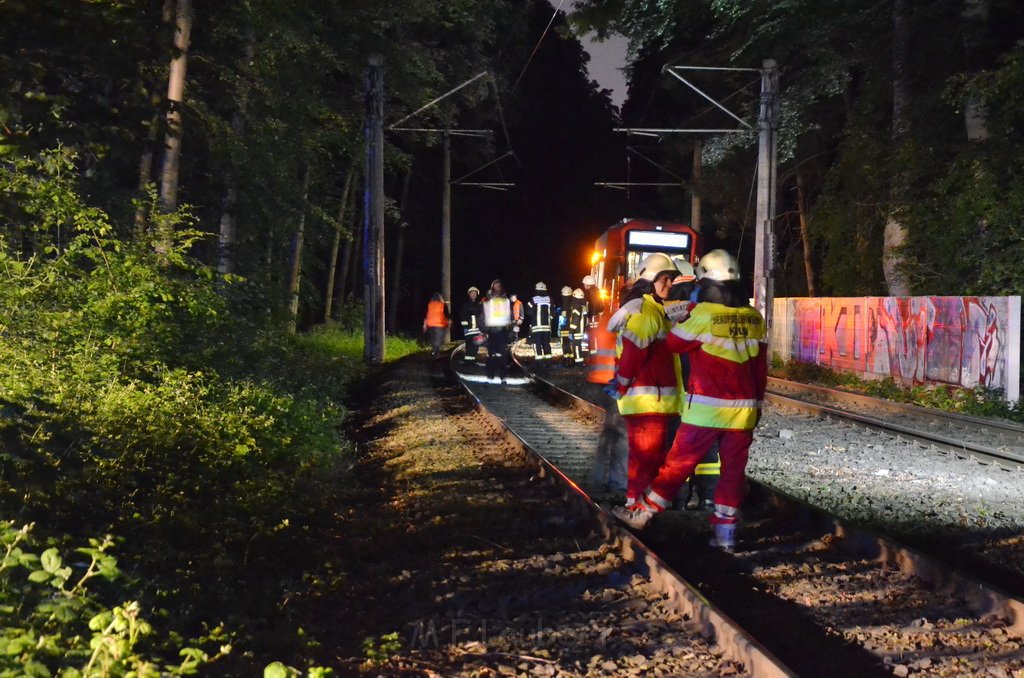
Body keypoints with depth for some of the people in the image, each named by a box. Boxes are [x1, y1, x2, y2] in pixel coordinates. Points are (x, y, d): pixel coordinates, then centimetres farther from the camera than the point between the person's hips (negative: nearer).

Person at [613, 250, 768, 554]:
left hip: (706, 408, -4)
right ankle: (725, 533, 11)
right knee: (733, 470, 9)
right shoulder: (754, 317, 5)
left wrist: (688, 315, 16)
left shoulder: (703, 313, -11)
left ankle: (643, 513, 16)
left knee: (678, 462, 5)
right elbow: (761, 367, 10)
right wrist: (756, 403, 19)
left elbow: (674, 342, 2)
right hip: (743, 410, 4)